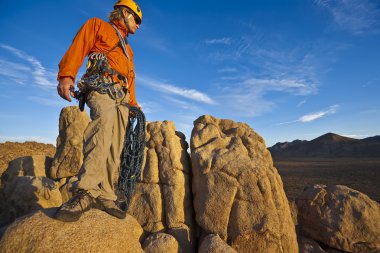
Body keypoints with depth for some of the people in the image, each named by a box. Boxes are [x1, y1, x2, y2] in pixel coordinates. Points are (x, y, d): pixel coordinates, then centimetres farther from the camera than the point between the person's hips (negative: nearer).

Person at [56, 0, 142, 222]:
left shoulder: (128, 50, 36)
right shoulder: (97, 25, 19)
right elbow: (78, 48, 2)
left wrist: (133, 103, 17)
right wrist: (66, 75, -14)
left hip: (122, 98, 7)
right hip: (100, 88, -6)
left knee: (115, 149, -7)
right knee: (105, 119, -37)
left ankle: (105, 196, -6)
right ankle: (87, 191, -40)